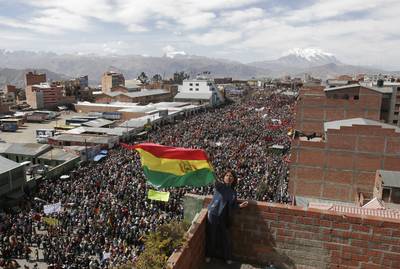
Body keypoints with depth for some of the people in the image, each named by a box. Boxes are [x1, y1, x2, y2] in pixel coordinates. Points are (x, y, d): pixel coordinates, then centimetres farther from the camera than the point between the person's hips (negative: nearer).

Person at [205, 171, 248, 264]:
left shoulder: (233, 192, 7)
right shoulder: (219, 186, -8)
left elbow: (232, 206, 13)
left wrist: (240, 205, -2)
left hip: (225, 217, 4)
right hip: (213, 214, -4)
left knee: (226, 237, 13)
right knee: (211, 236, 10)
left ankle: (227, 257, 34)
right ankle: (208, 255, 33)